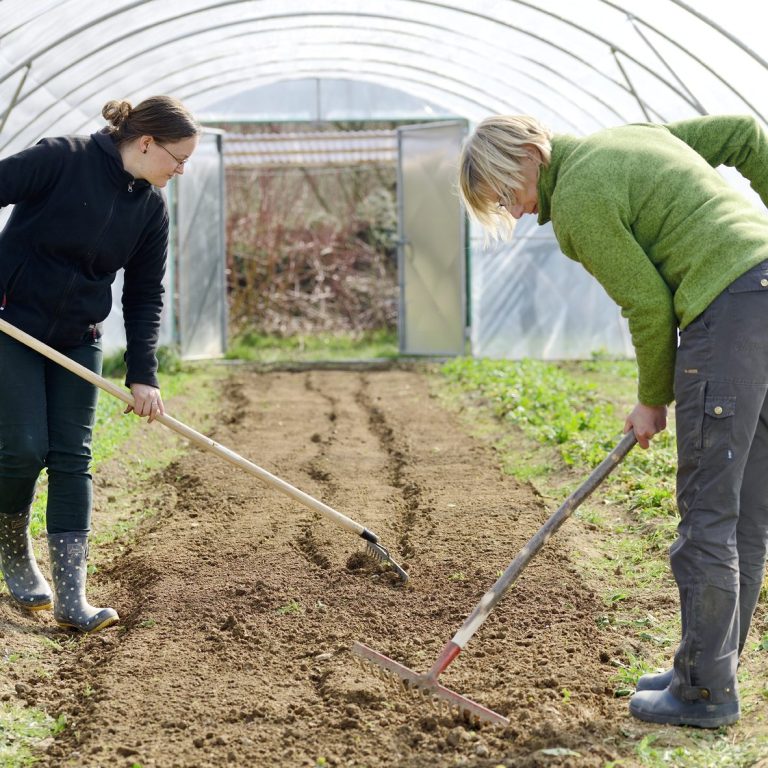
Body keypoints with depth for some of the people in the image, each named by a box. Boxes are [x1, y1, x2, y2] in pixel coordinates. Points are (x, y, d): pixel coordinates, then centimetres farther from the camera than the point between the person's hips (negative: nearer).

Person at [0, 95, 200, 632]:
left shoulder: (151, 207, 1)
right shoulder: (63, 159, -17)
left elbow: (145, 295, 6)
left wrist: (143, 375, -2)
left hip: (78, 341, 5)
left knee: (72, 459, -2)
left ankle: (71, 598, -1)